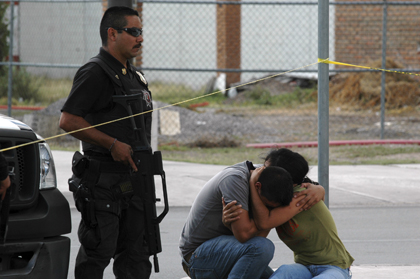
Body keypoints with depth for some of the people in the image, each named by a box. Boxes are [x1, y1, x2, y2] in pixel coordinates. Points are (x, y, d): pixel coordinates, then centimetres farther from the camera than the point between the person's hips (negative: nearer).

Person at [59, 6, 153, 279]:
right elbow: (68, 121, -19)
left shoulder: (134, 75, 17)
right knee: (97, 252, -5)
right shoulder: (95, 72, -11)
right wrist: (113, 145, -19)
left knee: (136, 256, 9)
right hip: (103, 182, -9)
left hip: (134, 181, 9)